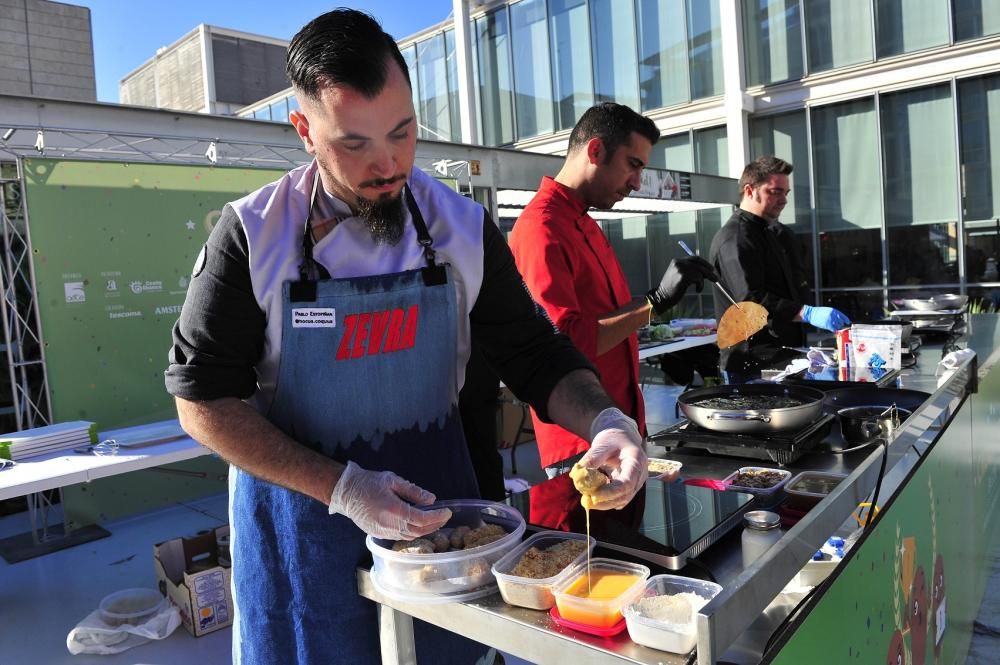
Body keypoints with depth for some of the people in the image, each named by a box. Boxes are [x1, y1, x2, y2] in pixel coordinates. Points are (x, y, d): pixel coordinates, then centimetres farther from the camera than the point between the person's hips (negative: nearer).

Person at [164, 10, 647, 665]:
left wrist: (605, 420, -21)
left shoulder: (463, 226, -6)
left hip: (434, 503, 2)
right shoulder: (254, 234, -12)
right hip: (303, 511, -1)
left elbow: (535, 356, 0)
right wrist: (340, 488, -20)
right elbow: (203, 400, -10)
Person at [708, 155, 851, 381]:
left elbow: (797, 286, 28)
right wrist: (808, 314, -34)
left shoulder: (779, 233, 18)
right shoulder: (734, 239, -15)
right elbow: (752, 300, -27)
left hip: (785, 359, 10)